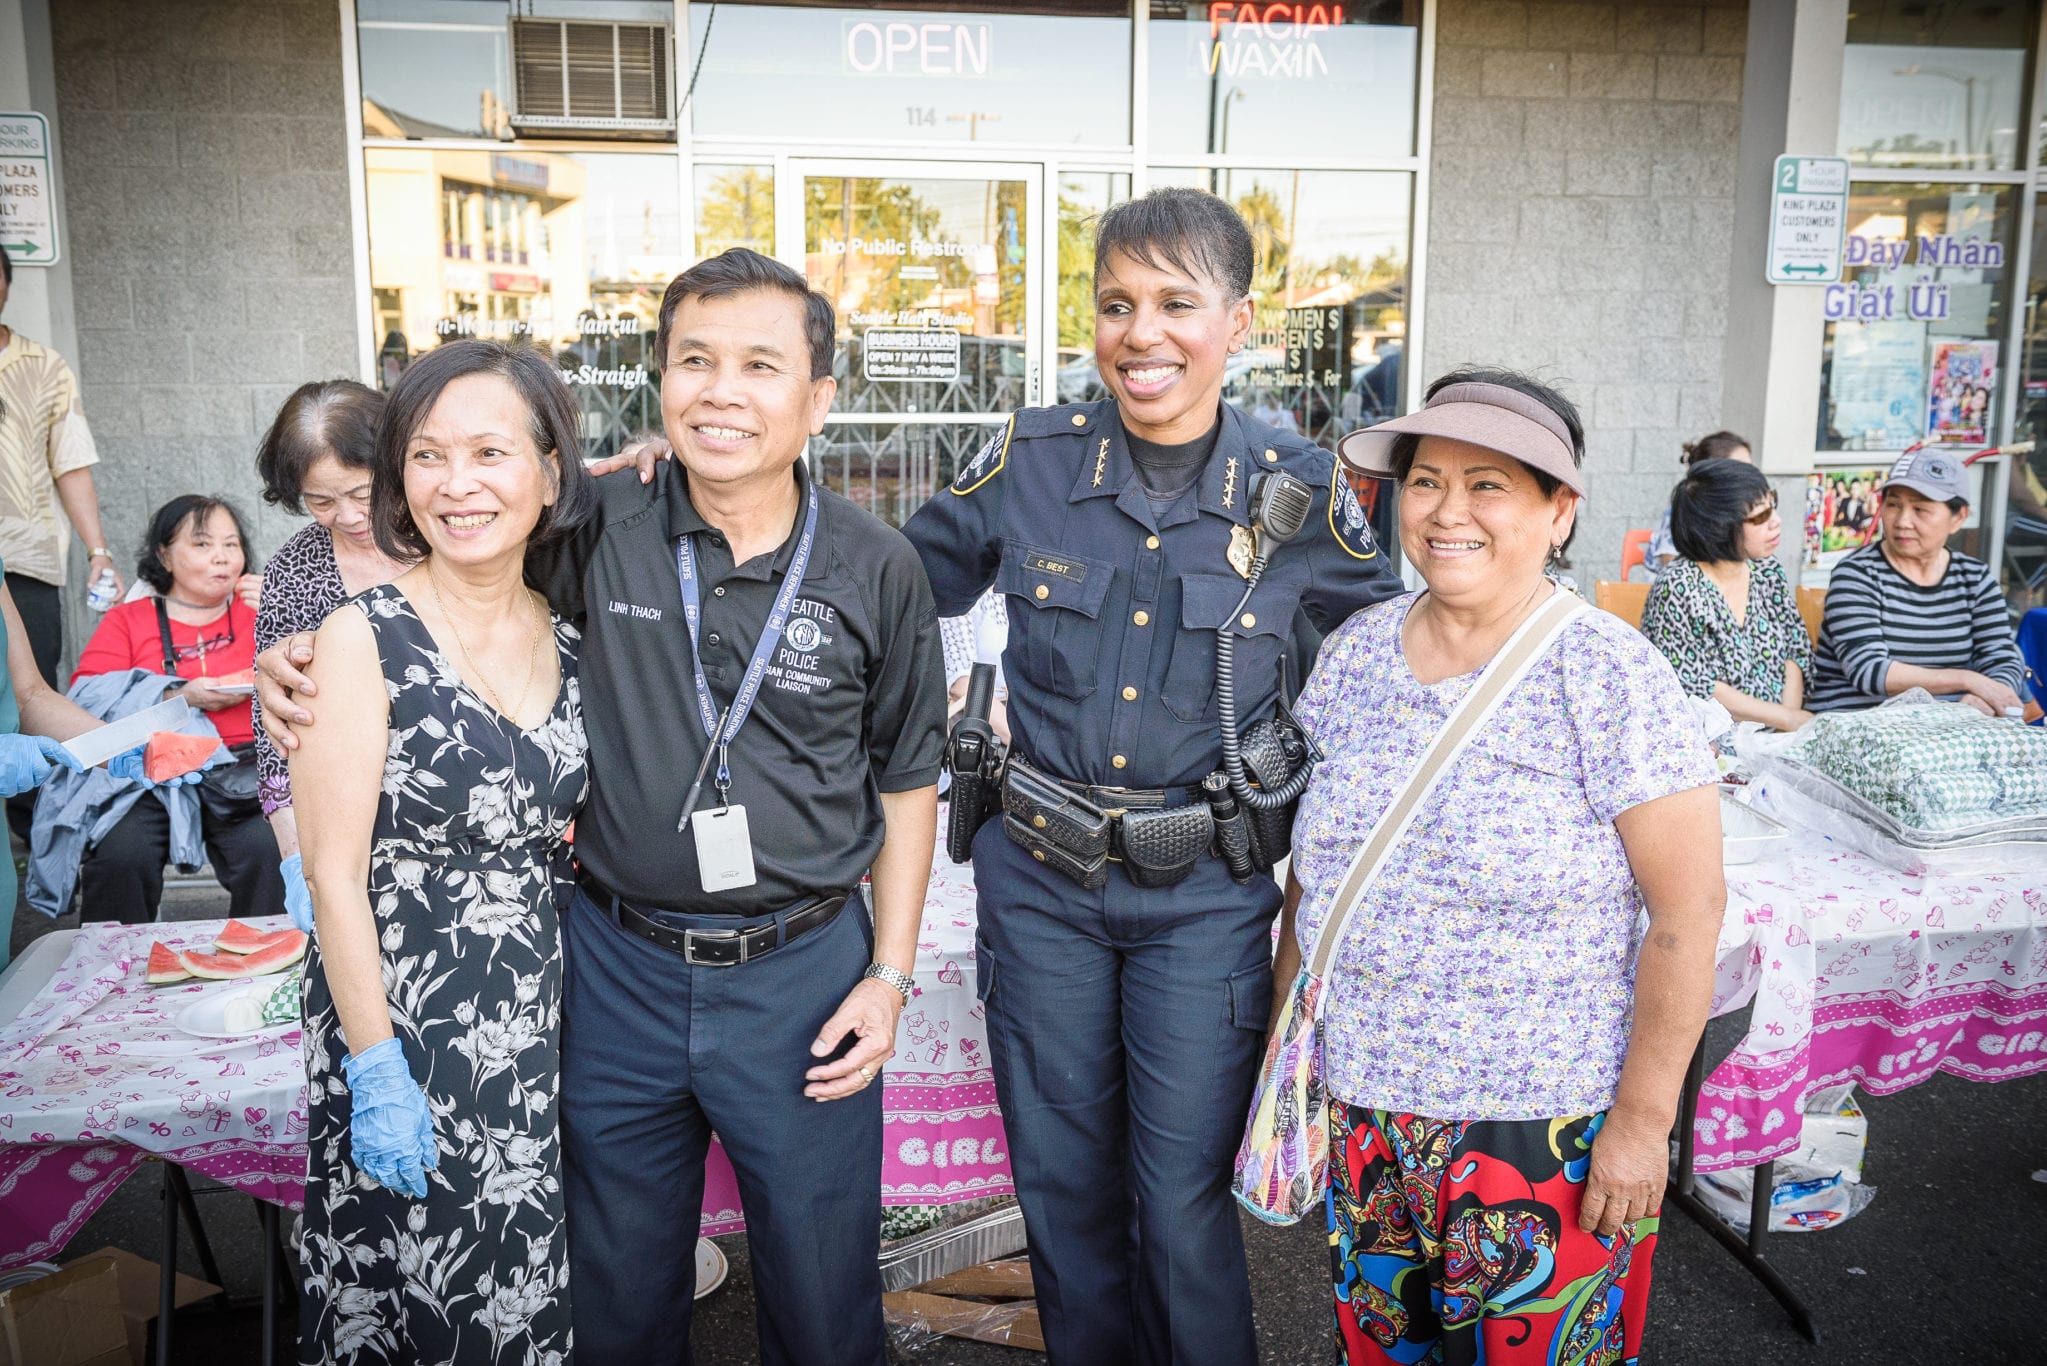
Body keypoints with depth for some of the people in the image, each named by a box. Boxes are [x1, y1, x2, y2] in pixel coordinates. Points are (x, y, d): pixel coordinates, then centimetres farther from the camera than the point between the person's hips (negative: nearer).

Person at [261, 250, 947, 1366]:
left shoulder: (877, 571, -7)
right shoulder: (599, 534, -6)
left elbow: (905, 778, 3)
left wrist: (890, 972, -1)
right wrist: (302, 657, -6)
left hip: (802, 970, -1)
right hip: (618, 966, 1)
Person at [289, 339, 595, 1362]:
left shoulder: (568, 643, 4)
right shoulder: (364, 637, -12)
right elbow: (335, 875, -12)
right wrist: (375, 1070, -14)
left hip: (544, 1029, 5)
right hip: (404, 1023, -5)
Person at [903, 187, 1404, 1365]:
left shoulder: (1300, 491, -6)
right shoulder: (1030, 461, -4)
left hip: (1207, 898, -2)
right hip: (1039, 881, 2)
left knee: (1184, 1203, 5)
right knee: (1060, 1184, 16)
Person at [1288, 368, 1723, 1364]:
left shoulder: (1609, 677, -13)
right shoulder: (1355, 652, 2)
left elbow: (1686, 911, -13)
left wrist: (1643, 1119, -12)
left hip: (1541, 1129, -4)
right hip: (1360, 1105, 5)